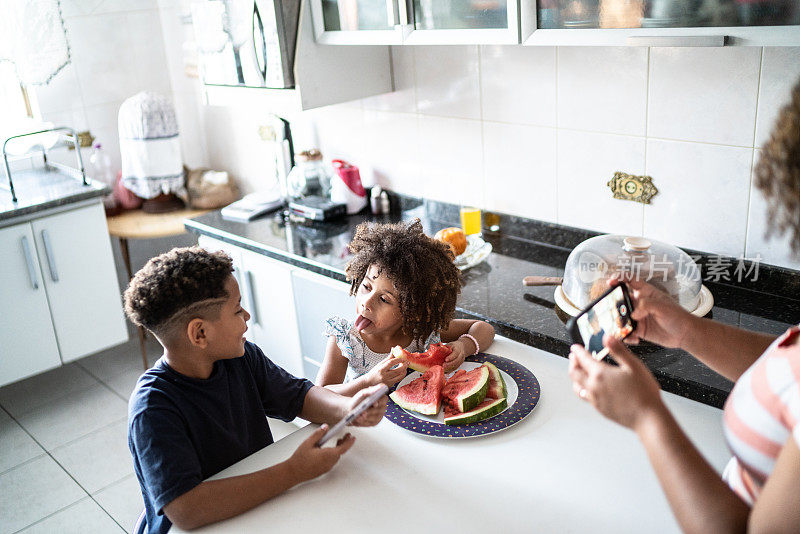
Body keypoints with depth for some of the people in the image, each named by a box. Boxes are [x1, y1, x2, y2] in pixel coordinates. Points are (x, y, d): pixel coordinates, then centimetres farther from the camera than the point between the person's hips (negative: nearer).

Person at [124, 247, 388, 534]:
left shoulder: (241, 357, -4)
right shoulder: (152, 409, -25)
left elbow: (299, 396, 5)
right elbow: (185, 510, -33)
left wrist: (348, 408, -16)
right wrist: (294, 472, -33)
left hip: (260, 509, 5)